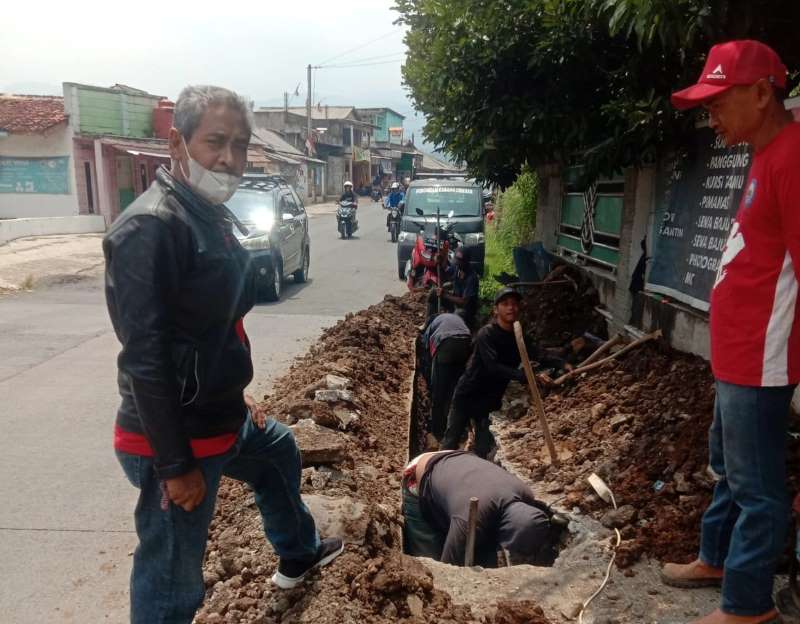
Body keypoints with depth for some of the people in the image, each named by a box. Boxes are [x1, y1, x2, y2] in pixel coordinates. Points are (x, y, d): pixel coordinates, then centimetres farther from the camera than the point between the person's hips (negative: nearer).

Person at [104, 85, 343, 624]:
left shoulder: (214, 216, 8)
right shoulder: (152, 226, -23)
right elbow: (145, 356, -26)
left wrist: (236, 394, 21)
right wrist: (175, 465, -22)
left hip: (222, 418, 10)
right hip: (176, 438, -10)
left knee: (281, 452, 32)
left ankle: (298, 554, 59)